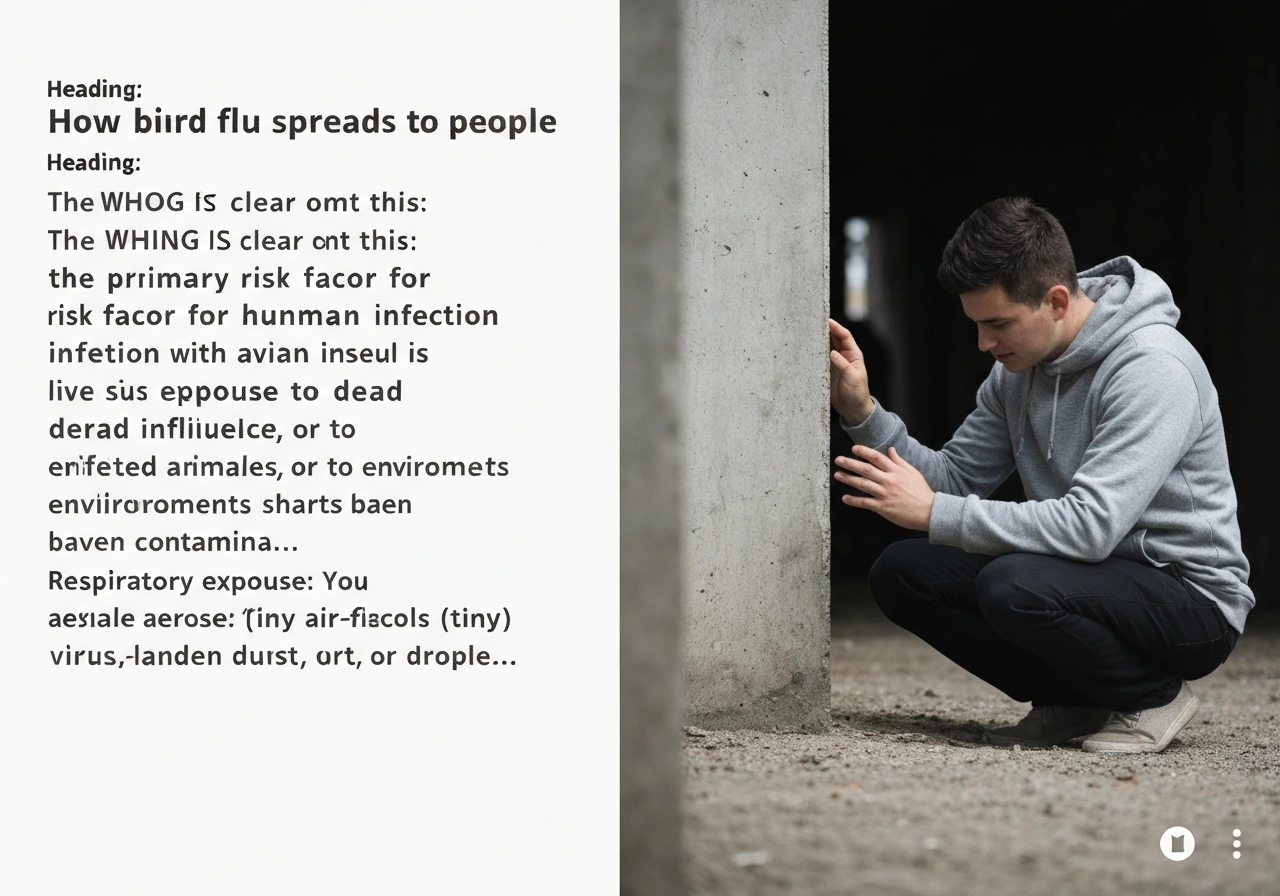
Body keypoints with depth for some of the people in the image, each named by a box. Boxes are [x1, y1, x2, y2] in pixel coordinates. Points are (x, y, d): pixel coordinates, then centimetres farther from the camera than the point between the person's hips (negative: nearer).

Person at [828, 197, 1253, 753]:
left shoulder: (1152, 369, -24)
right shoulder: (1018, 367, 4)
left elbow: (1090, 525, -32)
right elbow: (954, 476, 6)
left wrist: (934, 514, -29)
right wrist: (861, 411, -9)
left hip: (1190, 598, -8)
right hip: (1094, 575, 8)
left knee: (1013, 586, -35)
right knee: (900, 573, -6)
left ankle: (1153, 695, -8)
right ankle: (1075, 700, 4)